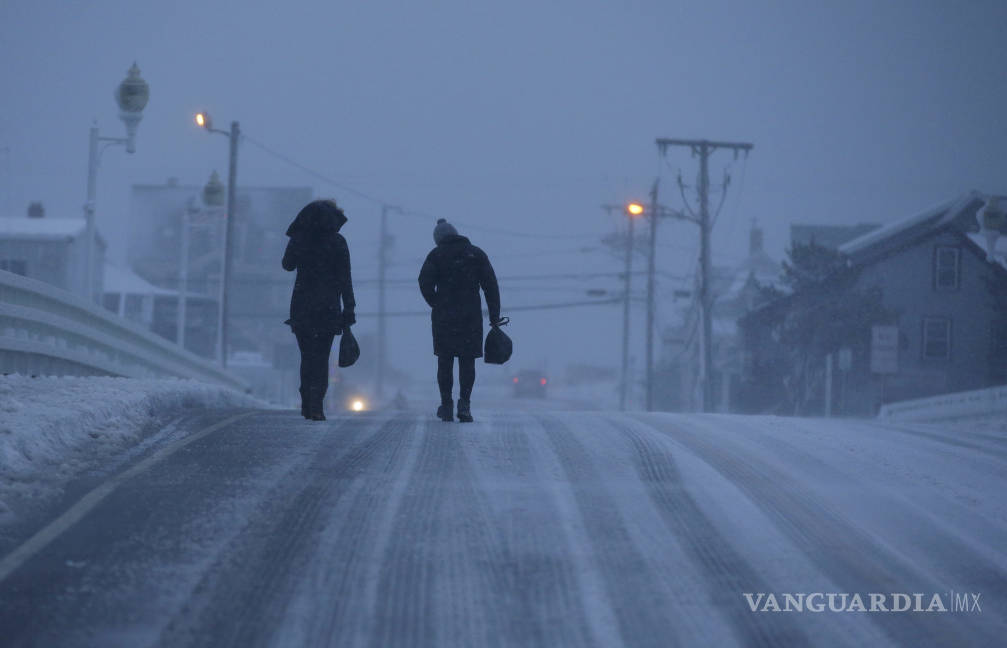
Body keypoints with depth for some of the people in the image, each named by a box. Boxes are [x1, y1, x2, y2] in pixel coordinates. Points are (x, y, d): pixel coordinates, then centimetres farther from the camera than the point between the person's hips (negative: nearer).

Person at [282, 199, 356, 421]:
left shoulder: (298, 239, 0)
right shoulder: (337, 242, -5)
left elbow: (288, 265, 18)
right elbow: (345, 278, -5)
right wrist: (349, 309, 0)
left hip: (301, 305, 2)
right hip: (328, 307, -2)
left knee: (307, 356, 14)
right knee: (321, 357, 1)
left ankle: (307, 404, 14)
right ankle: (316, 405, -11)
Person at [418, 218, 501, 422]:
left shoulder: (436, 255, 3)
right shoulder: (476, 254, 9)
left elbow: (425, 282, -10)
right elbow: (491, 285, 3)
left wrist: (437, 305, 3)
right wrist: (494, 316, 3)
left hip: (444, 316, -1)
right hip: (471, 316, 1)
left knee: (445, 361, 8)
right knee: (467, 361, 5)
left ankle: (446, 405, 7)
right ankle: (464, 403, -9)